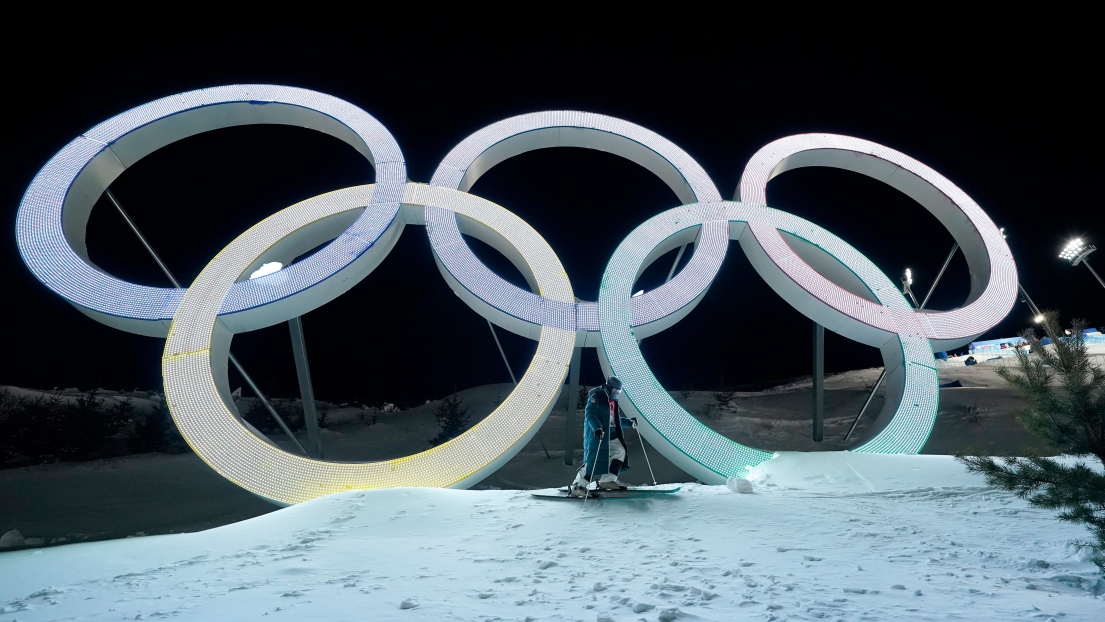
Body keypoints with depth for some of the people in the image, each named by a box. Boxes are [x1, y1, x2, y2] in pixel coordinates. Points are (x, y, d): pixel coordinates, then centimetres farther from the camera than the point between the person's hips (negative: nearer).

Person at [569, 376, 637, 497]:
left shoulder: (612, 400, 21)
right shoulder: (596, 397, -7)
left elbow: (615, 419, 28)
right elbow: (589, 414, -19)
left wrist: (629, 422, 16)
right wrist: (597, 428, -33)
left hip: (610, 434, 9)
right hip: (596, 433, -9)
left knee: (620, 452, -2)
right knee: (594, 459, -13)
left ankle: (607, 480, 2)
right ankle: (577, 486, -7)